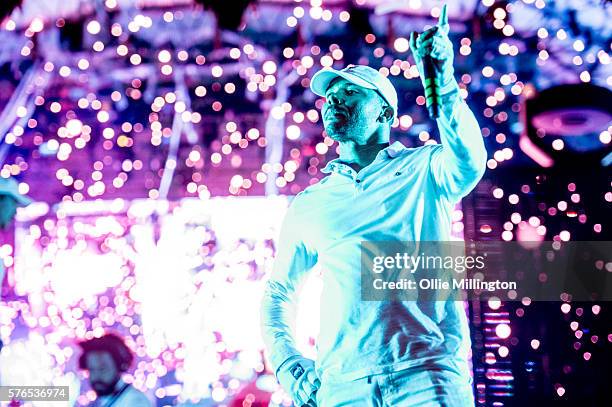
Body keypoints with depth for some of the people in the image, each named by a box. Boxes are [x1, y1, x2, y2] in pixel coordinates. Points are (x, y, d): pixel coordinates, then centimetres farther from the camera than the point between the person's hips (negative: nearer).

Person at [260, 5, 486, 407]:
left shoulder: (423, 169, 9)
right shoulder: (310, 204, 16)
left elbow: (469, 164, -14)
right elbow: (278, 292, 22)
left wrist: (443, 80, -27)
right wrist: (289, 367, 7)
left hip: (428, 373, -2)